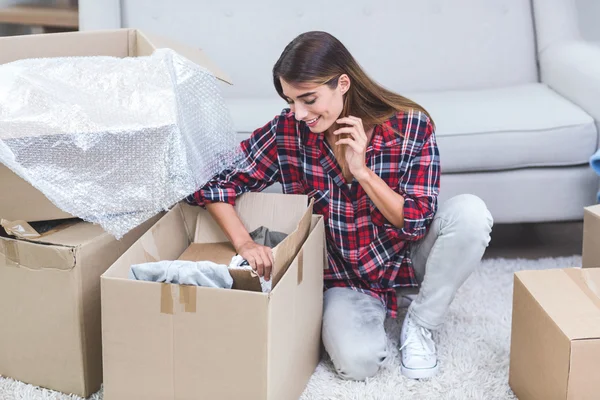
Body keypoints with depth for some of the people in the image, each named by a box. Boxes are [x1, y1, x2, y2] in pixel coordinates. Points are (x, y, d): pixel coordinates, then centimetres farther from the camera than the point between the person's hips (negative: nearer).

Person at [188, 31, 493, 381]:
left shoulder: (411, 125, -19)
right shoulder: (287, 132, -16)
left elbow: (417, 222, -19)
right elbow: (214, 182, -11)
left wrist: (362, 170, -29)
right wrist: (244, 242, -26)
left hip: (408, 254, 1)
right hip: (345, 274, 0)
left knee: (469, 212, -29)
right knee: (357, 361, -29)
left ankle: (420, 324, -6)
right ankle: (373, 307, 9)